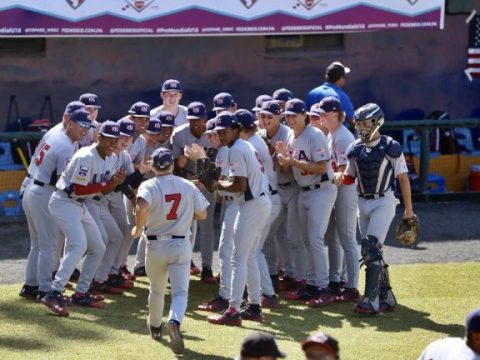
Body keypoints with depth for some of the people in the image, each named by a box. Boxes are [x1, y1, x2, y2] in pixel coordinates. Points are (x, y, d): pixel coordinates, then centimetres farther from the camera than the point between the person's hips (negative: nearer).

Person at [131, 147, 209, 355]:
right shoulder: (188, 186, 2)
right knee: (180, 291, -4)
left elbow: (142, 207, -28)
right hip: (181, 245, 0)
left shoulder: (149, 186, -8)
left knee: (157, 289, 21)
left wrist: (138, 228, -12)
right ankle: (174, 322, -32)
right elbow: (202, 214, 4)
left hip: (155, 245, 0)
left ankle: (155, 326, 39)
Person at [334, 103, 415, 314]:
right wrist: (341, 178, -10)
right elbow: (350, 176, 14)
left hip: (383, 202, -6)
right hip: (363, 203, 6)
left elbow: (403, 179, -6)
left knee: (371, 248, -17)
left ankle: (371, 300, -17)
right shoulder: (355, 149, 4)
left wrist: (409, 209, -5)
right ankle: (386, 297, 18)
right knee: (372, 251, 8)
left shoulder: (390, 148, -10)